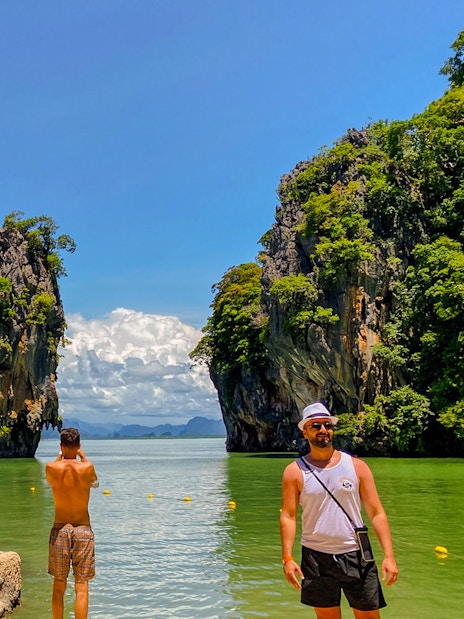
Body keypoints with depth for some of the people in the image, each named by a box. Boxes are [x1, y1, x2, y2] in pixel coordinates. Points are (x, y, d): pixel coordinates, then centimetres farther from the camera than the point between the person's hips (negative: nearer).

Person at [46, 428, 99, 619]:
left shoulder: (52, 468, -9)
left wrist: (60, 456, 24)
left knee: (58, 587, 13)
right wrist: (82, 456, 20)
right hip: (83, 530, -1)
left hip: (59, 530, 1)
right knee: (81, 587, 4)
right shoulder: (87, 468, -11)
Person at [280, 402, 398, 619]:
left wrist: (389, 556, -7)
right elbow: (288, 516, -3)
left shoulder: (356, 466, 1)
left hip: (355, 556, 1)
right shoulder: (295, 471, -1)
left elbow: (376, 513, 1)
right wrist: (287, 558, -13)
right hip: (316, 558, 0)